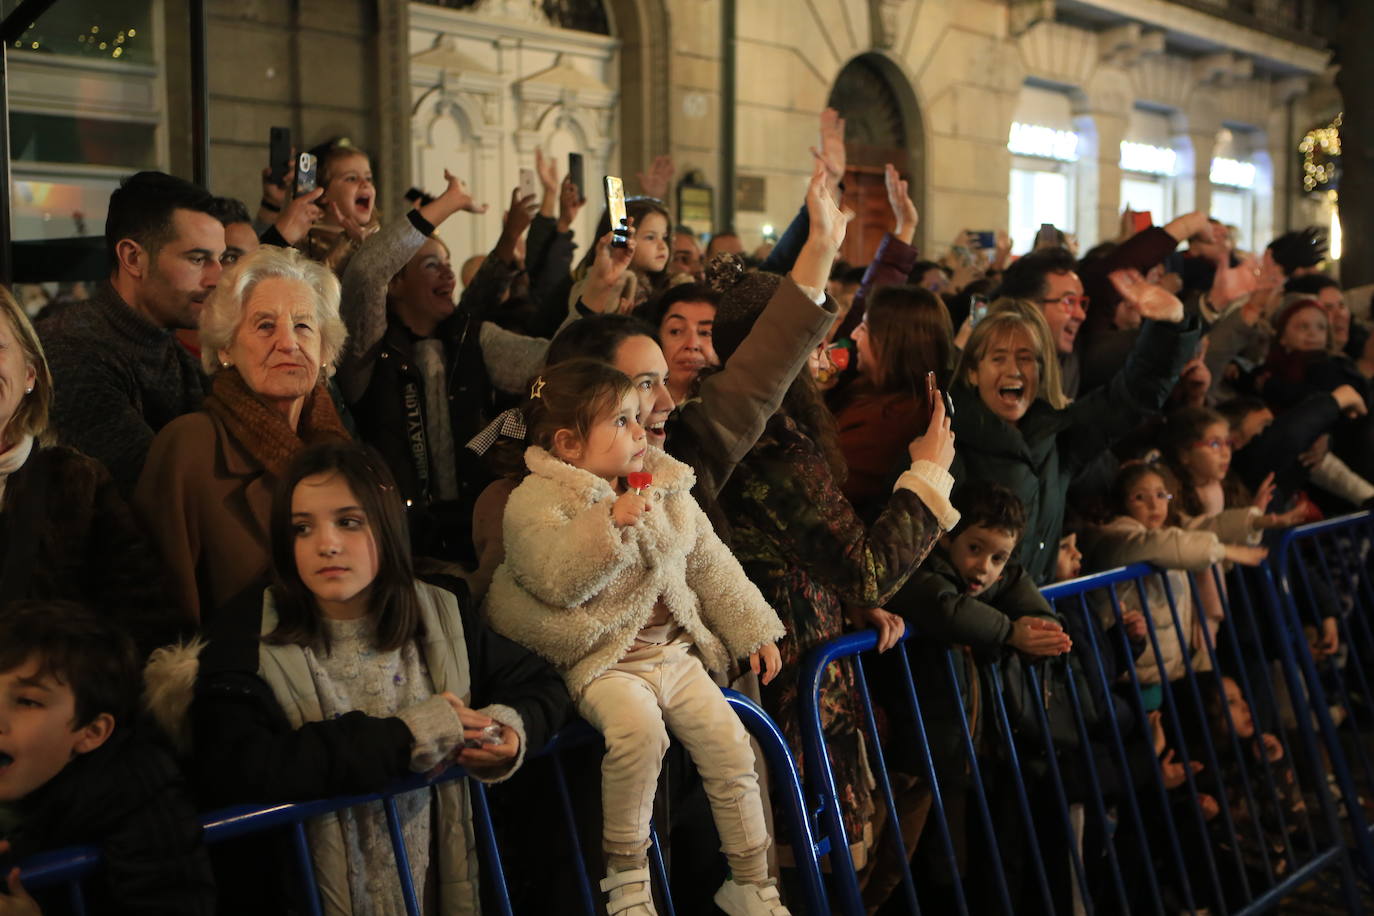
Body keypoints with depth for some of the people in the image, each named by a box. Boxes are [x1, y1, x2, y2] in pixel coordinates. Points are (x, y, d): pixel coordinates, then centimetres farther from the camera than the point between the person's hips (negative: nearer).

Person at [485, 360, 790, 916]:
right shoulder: (536, 501, -9)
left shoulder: (666, 490, 10)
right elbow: (558, 580, -24)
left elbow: (711, 565, 16)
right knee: (639, 728, -32)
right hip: (604, 659, -6)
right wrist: (610, 522, -31)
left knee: (728, 742, -6)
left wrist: (752, 631, 14)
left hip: (675, 650, 6)